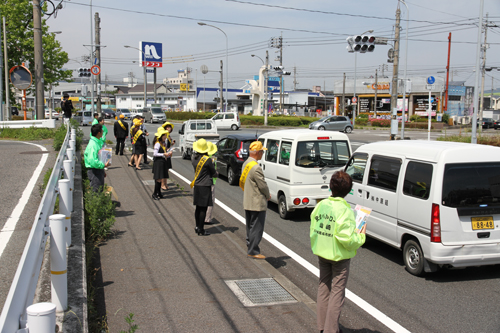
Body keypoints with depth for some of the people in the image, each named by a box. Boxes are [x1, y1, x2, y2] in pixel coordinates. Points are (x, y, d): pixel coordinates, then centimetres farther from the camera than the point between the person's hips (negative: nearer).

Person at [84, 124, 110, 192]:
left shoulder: (98, 142, 11)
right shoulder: (93, 145, -21)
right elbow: (93, 161, -28)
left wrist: (102, 171, 20)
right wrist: (103, 165, -18)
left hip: (99, 170, 10)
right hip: (94, 171, -10)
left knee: (100, 190, 16)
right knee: (96, 192, -4)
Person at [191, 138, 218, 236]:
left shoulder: (193, 157, 2)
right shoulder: (207, 160, -17)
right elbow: (214, 173, -6)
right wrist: (217, 173, 16)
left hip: (196, 185, 7)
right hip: (205, 186, -6)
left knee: (198, 207, 16)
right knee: (203, 208, 0)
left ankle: (197, 227, 25)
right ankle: (200, 230, 3)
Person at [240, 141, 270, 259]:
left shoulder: (246, 164, 8)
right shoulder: (256, 168, -23)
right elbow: (263, 185, -19)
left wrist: (265, 194, 12)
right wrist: (268, 195, 2)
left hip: (247, 202, 10)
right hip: (257, 204, -10)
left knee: (250, 227, 17)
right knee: (257, 228, -1)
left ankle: (250, 248, 25)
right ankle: (253, 251, 4)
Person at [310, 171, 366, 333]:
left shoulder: (321, 205, -2)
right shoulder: (344, 210, -20)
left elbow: (313, 230, 5)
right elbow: (347, 239, -23)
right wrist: (360, 236, -5)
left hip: (321, 254, 6)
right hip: (339, 256, -6)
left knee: (323, 287, 18)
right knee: (337, 291, 5)